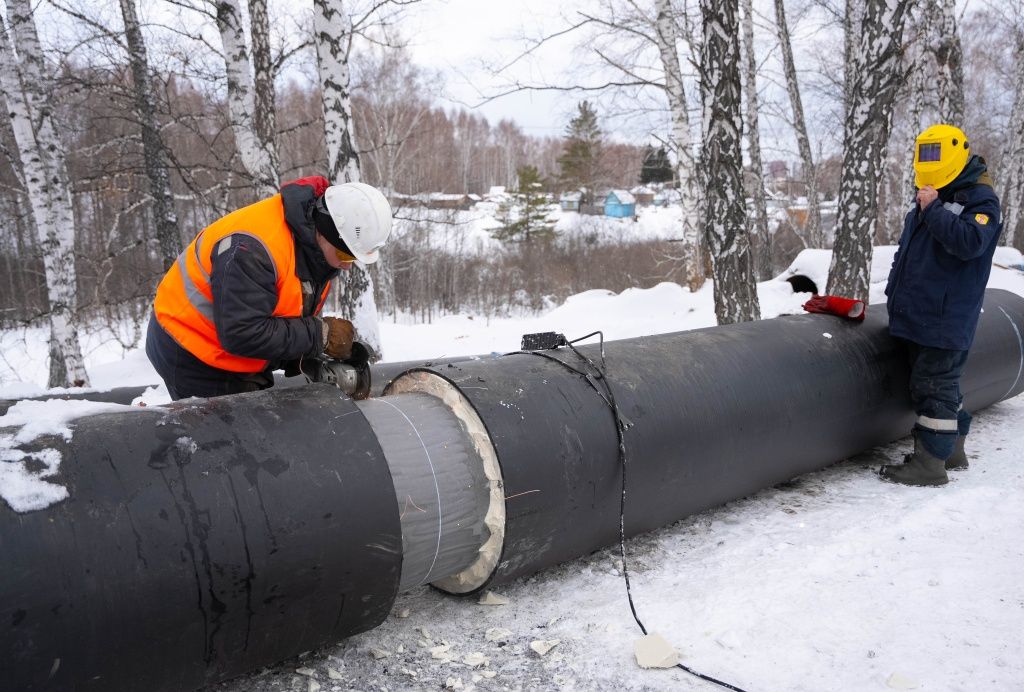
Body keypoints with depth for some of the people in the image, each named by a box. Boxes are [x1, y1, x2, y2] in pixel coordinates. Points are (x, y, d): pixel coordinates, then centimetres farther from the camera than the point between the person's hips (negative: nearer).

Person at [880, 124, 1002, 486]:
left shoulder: (980, 199, -8)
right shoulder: (930, 196, 17)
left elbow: (970, 242, -25)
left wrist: (934, 210, -22)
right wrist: (896, 291, 22)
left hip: (946, 318, -9)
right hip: (919, 314, 9)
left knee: (934, 385, -6)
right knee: (941, 383, 16)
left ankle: (930, 463, -1)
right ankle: (951, 449, 29)